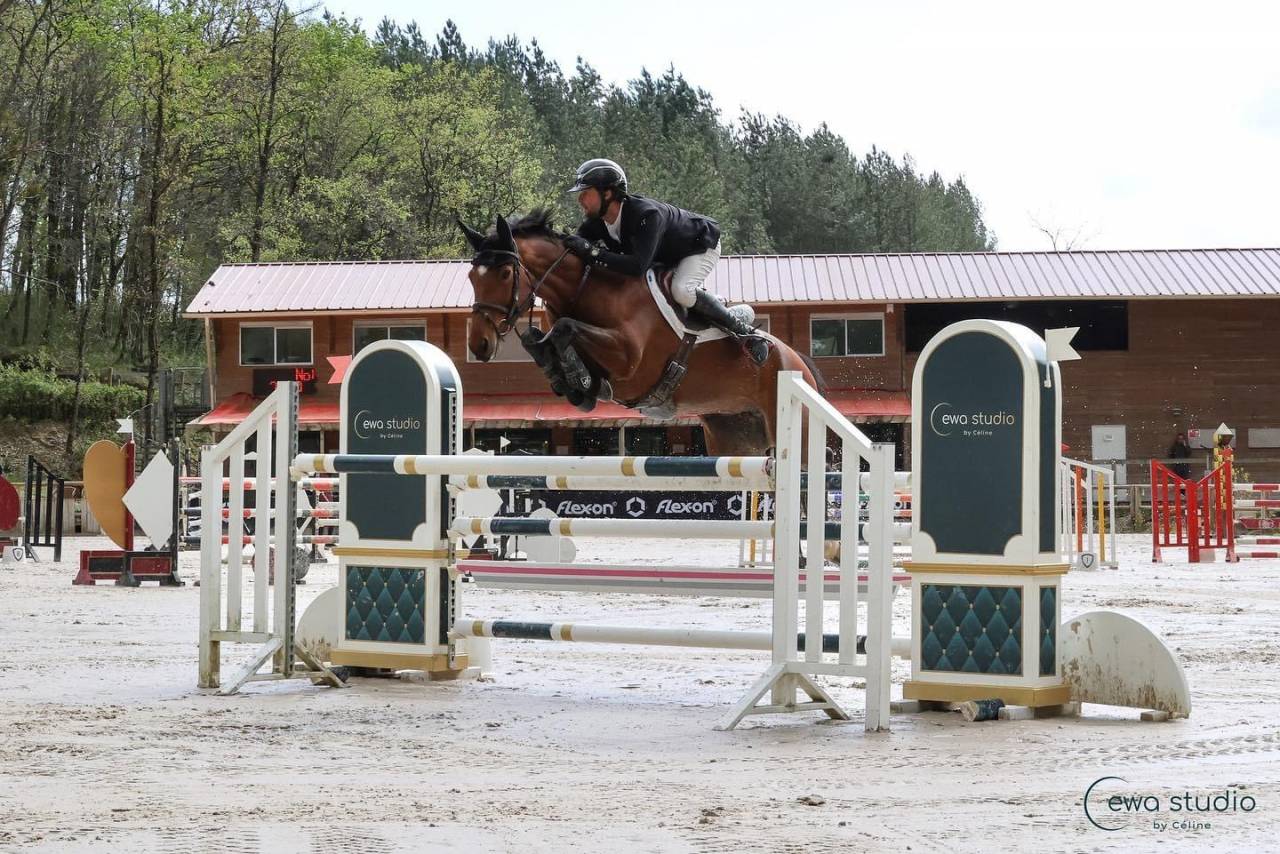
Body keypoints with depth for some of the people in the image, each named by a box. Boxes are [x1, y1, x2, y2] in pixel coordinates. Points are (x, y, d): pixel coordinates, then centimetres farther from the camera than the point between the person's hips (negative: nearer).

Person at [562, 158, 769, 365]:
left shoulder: (646, 214, -42)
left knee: (681, 290, -34)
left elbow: (638, 266, -52)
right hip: (665, 258, 9)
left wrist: (593, 252, -54)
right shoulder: (596, 222, -18)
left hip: (701, 245, -9)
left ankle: (740, 326, -14)